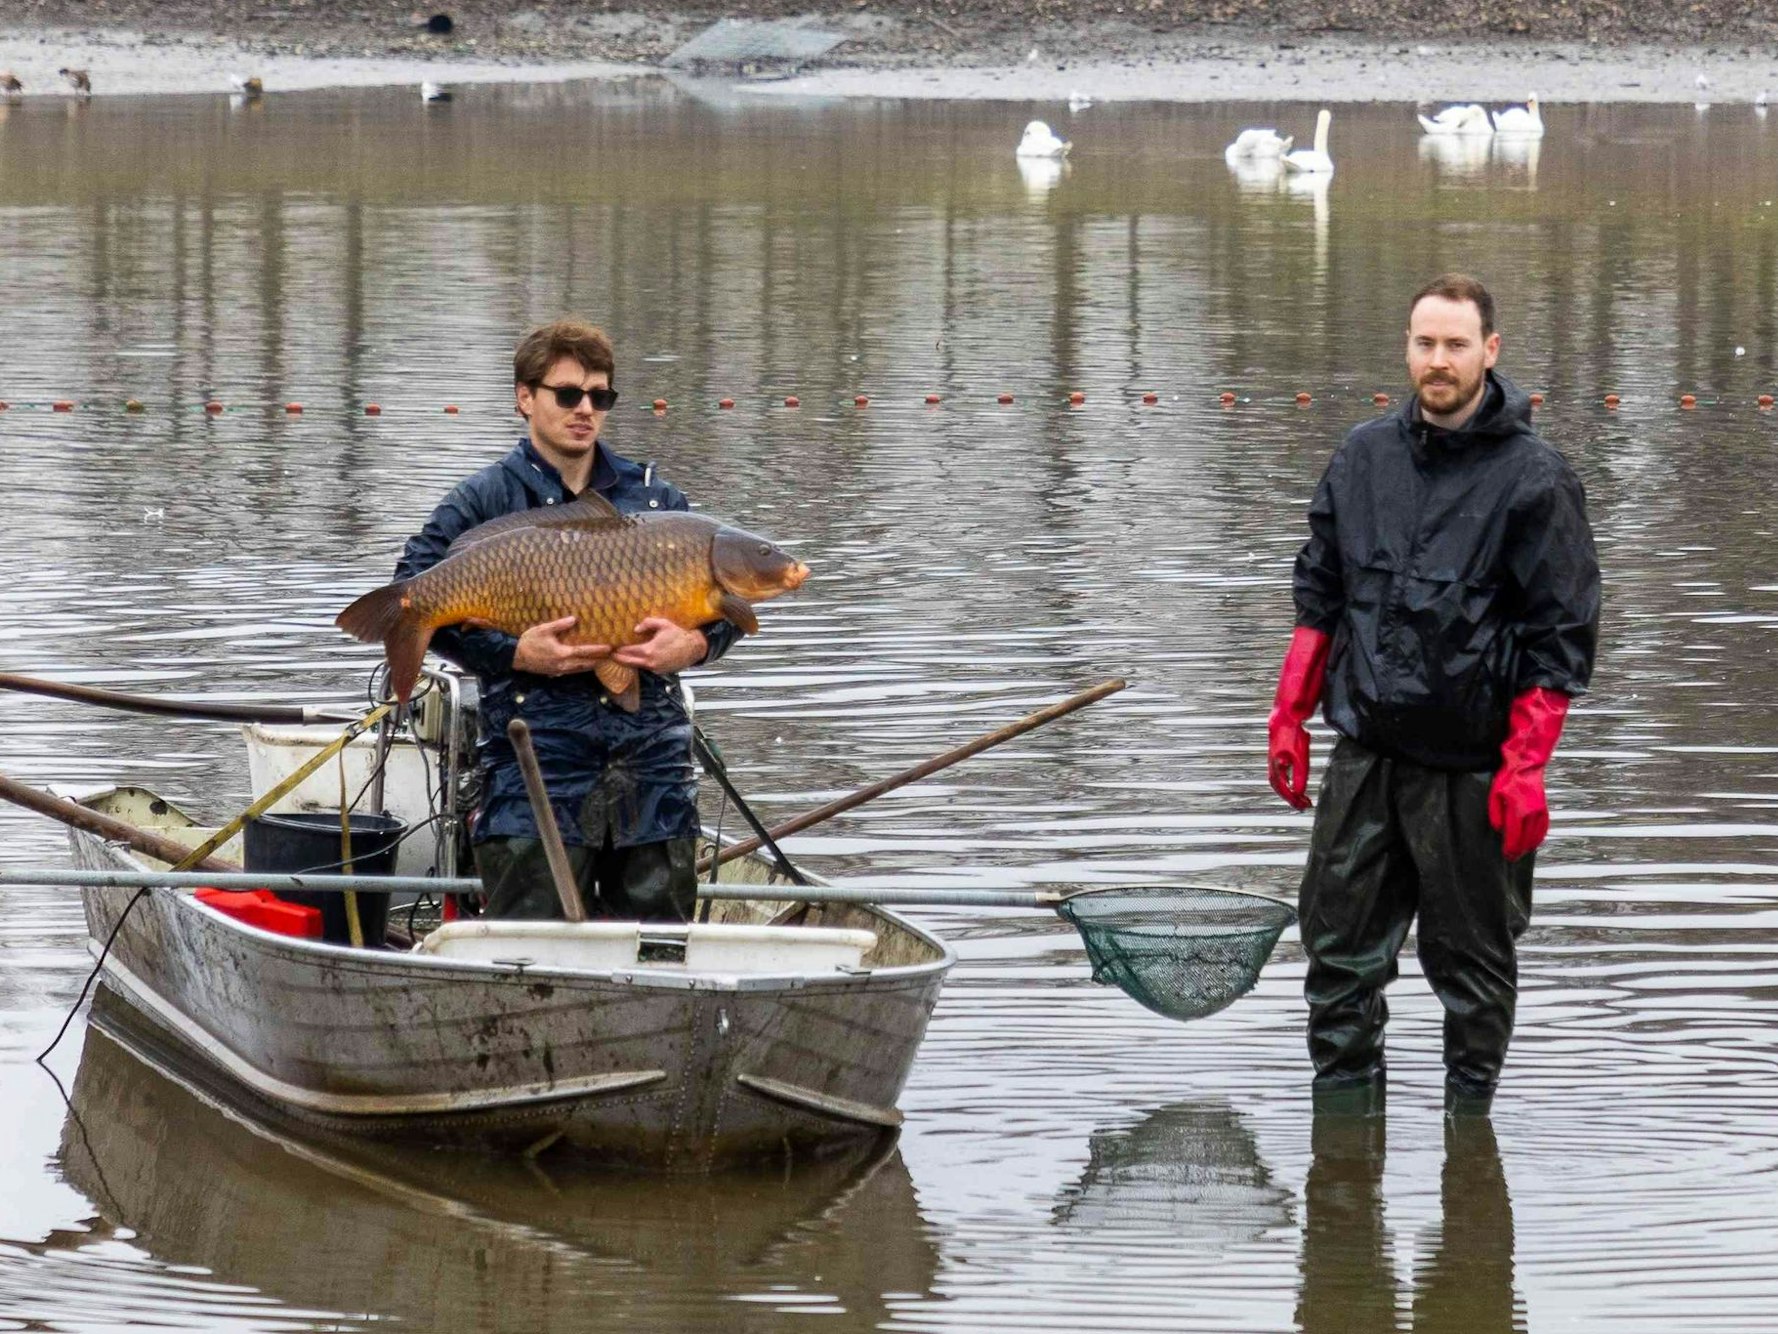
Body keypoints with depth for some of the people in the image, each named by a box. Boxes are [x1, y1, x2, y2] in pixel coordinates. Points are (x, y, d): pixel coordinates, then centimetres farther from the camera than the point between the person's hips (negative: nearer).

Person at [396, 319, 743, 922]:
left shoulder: (654, 497, 14)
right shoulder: (486, 500, 3)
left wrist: (694, 643, -8)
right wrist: (513, 653, -17)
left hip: (652, 759, 3)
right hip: (534, 754, -3)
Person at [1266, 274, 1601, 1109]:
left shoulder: (1532, 478, -8)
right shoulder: (1364, 457, 7)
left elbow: (1561, 635, -9)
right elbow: (1318, 595, 16)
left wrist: (1524, 768, -15)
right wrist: (1289, 716, 10)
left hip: (1471, 765, -4)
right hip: (1365, 750, 4)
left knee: (1473, 961, 6)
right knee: (1338, 947, 8)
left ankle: (1470, 1109, 17)